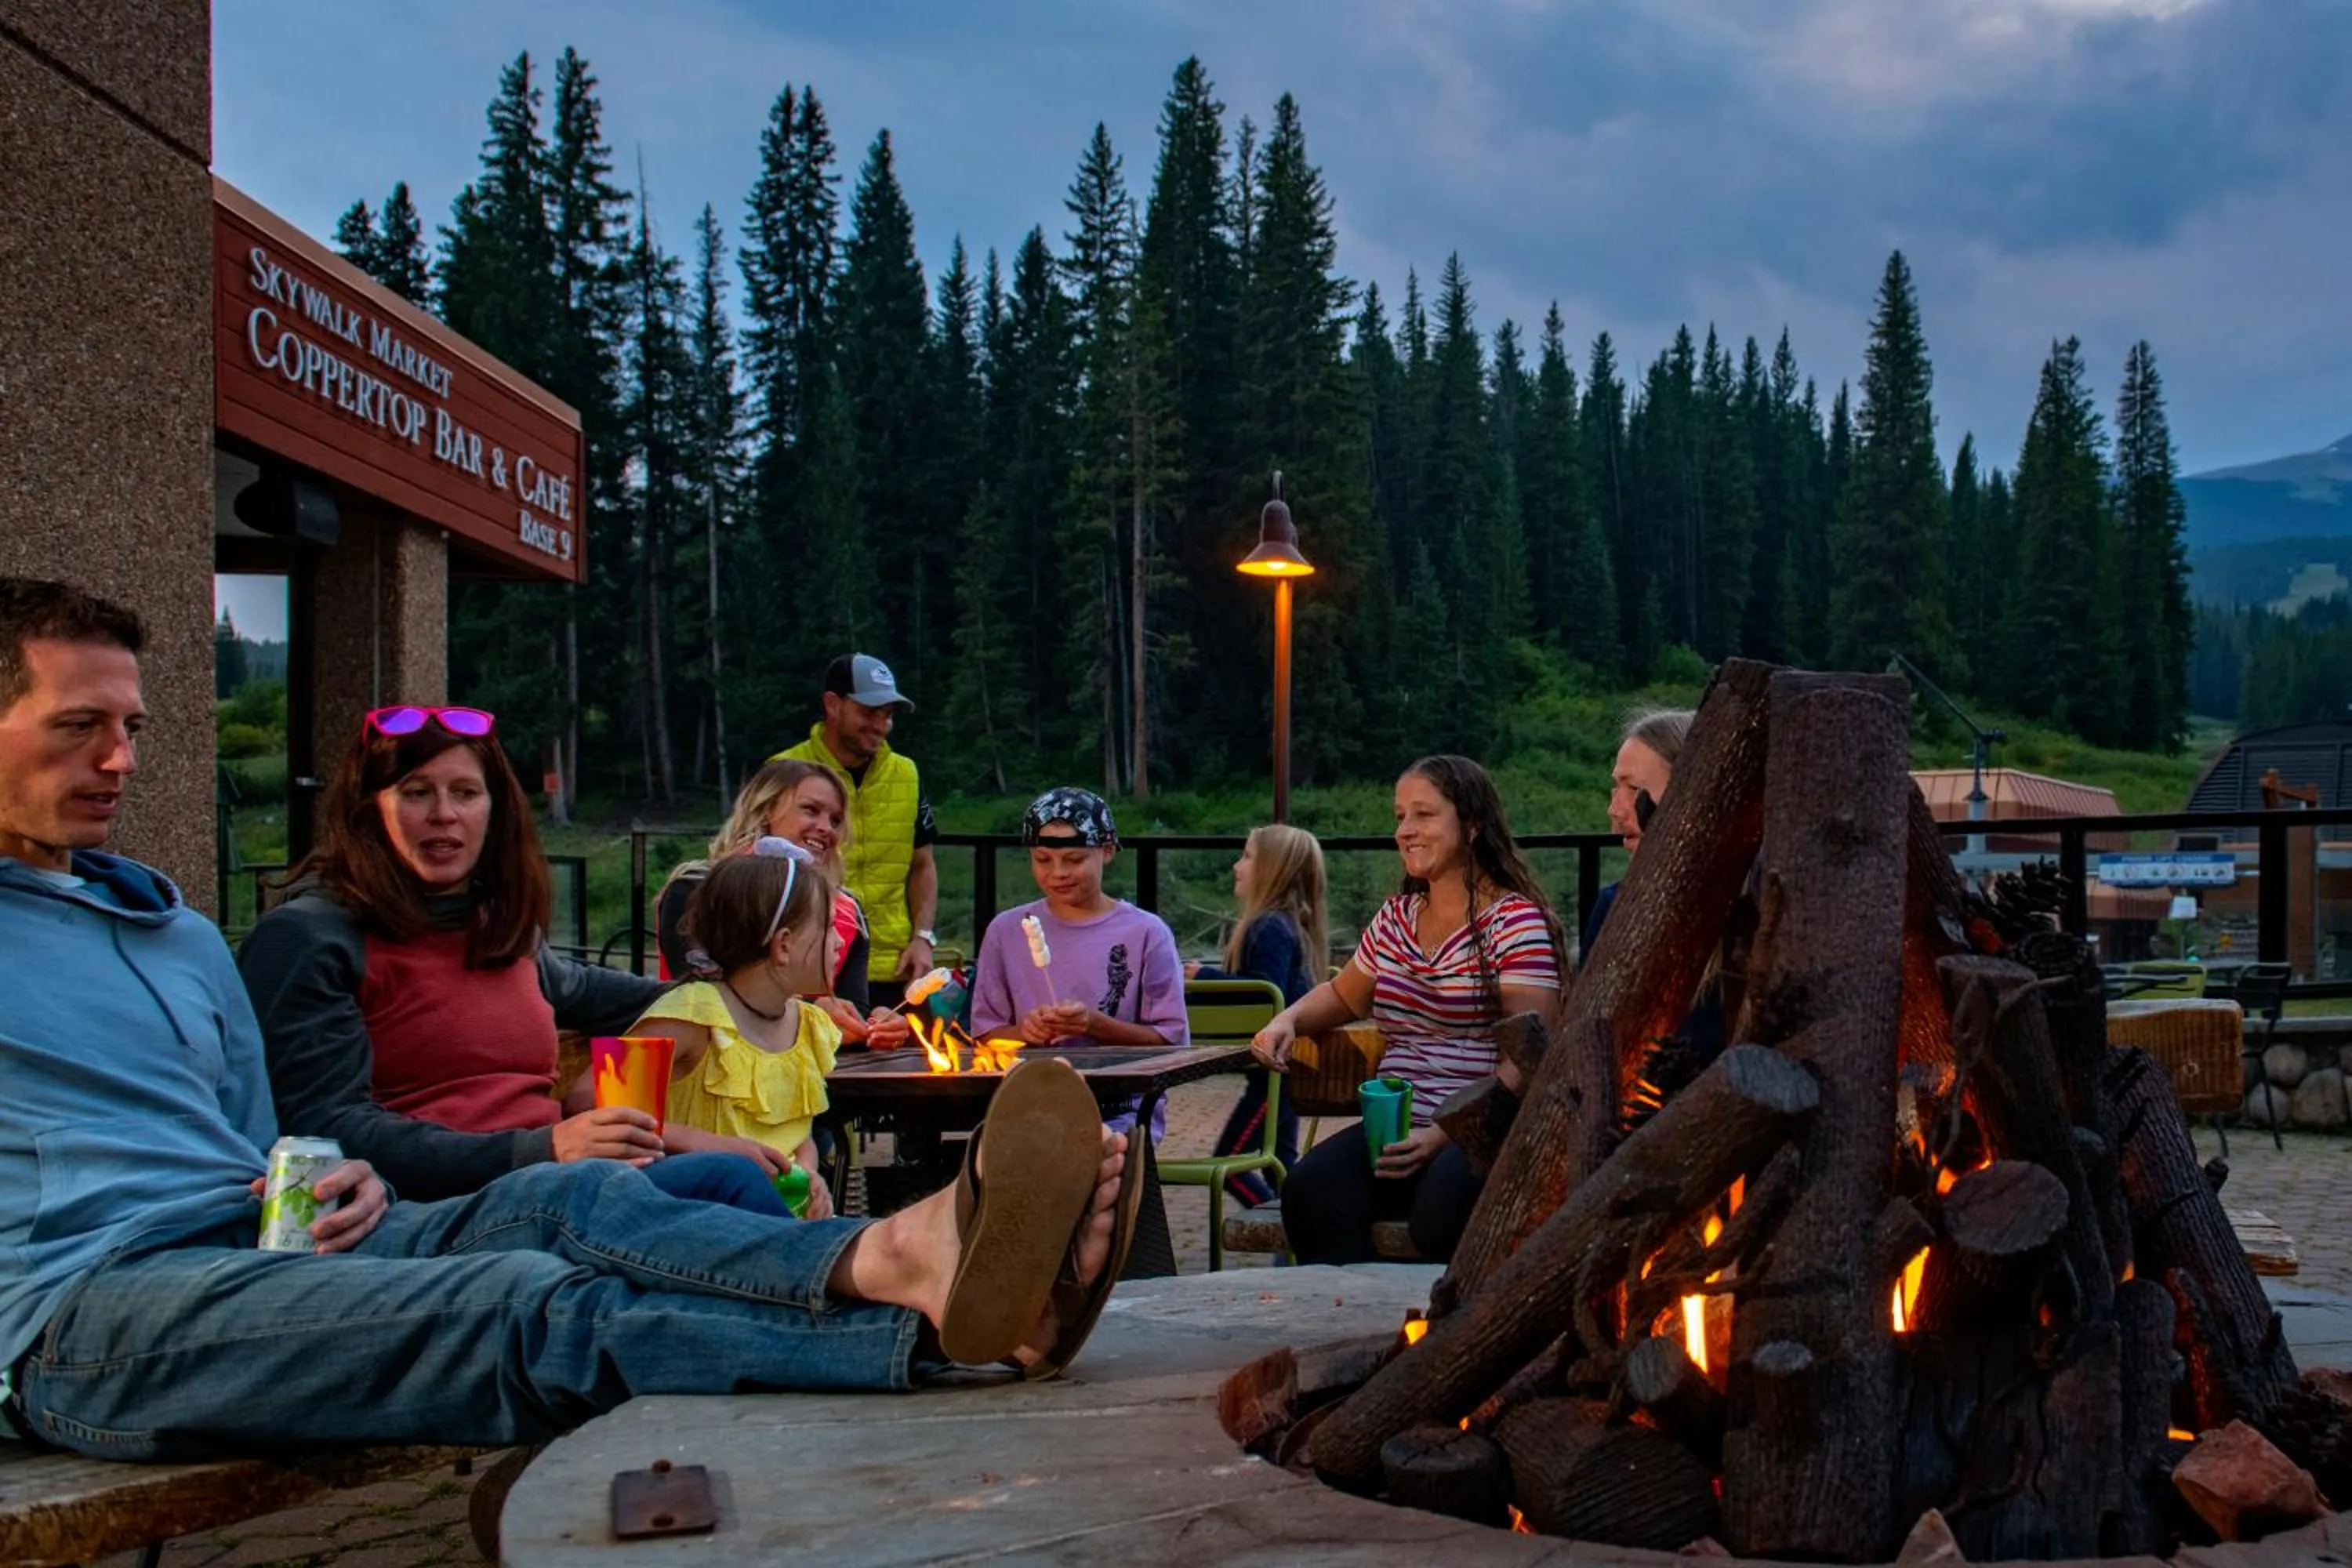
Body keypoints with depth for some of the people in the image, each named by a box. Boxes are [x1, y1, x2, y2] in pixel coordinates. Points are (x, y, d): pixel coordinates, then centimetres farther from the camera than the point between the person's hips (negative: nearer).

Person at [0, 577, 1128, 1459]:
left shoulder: (184, 939, 28)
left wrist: (328, 1185, 6)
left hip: (255, 1252, 6)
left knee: (563, 1203, -24)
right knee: (530, 1307, -31)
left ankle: (893, 1258, -48)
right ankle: (932, 1326, -47)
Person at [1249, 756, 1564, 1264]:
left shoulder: (1515, 920, -2)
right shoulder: (1395, 919, 20)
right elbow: (1342, 994, 38)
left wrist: (1443, 1136, -22)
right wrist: (1286, 1021, 15)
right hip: (1396, 1128, 5)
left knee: (1445, 1198, -39)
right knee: (1310, 1188, -26)